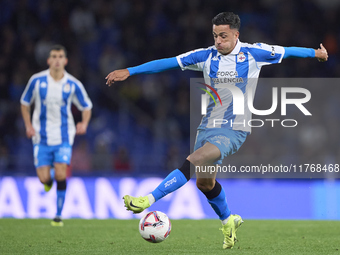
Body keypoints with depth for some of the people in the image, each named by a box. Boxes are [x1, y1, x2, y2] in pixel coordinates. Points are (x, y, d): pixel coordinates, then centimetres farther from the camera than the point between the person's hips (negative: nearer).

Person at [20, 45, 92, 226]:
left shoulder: (73, 85, -4)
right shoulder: (37, 80, -4)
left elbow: (86, 107, 8)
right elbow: (25, 103, 10)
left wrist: (84, 124, -11)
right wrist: (28, 126, -3)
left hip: (63, 137, 0)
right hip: (42, 137, 0)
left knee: (60, 175, -15)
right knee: (44, 178, -7)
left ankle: (58, 215, -3)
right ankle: (49, 180, 33)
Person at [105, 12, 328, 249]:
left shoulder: (253, 53, -2)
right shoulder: (207, 56, 4)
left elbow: (286, 51, 14)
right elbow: (168, 62, 3)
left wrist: (315, 52, 26)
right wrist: (129, 71, -1)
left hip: (233, 130, -5)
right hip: (208, 127, 5)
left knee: (193, 162, -25)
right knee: (204, 182, 10)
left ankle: (148, 200, -31)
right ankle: (228, 221, 36)